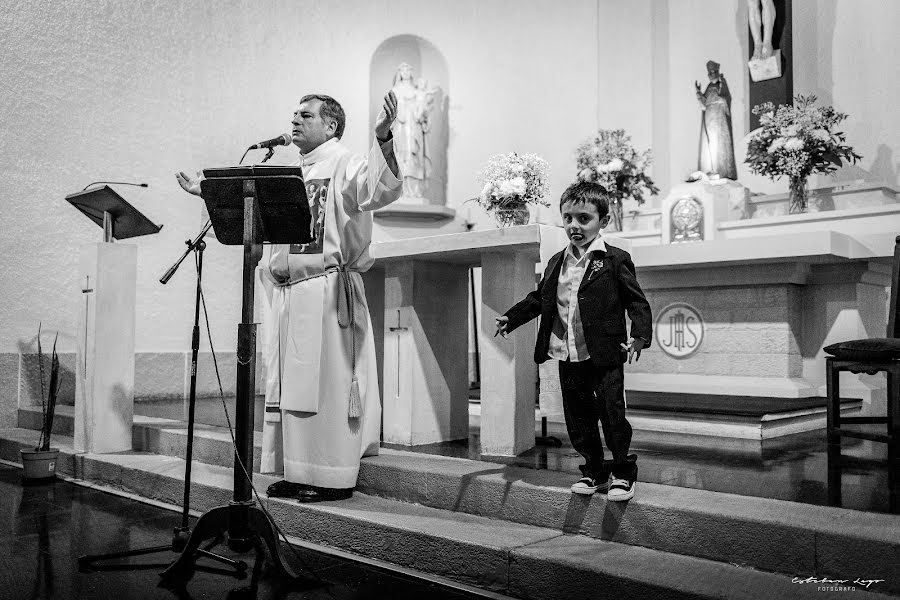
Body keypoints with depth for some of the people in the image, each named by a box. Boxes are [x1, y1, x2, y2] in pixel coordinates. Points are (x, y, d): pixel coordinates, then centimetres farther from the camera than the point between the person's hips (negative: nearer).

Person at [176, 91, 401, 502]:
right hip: (289, 294, 8)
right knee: (290, 385, 10)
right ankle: (297, 472, 20)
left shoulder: (345, 166, -2)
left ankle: (334, 477, 3)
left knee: (325, 383, -5)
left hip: (327, 293, -8)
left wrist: (383, 139, -35)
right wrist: (209, 193, 33)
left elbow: (381, 191, -22)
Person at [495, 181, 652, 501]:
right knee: (578, 420, 11)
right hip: (568, 358, 5)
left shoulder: (616, 260, -5)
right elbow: (539, 298, 21)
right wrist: (511, 318, 15)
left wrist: (640, 336, -19)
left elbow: (637, 302, -5)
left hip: (605, 358, -5)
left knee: (613, 415, 0)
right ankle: (594, 472, 27)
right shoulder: (557, 262, 11)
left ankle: (624, 473, 17)